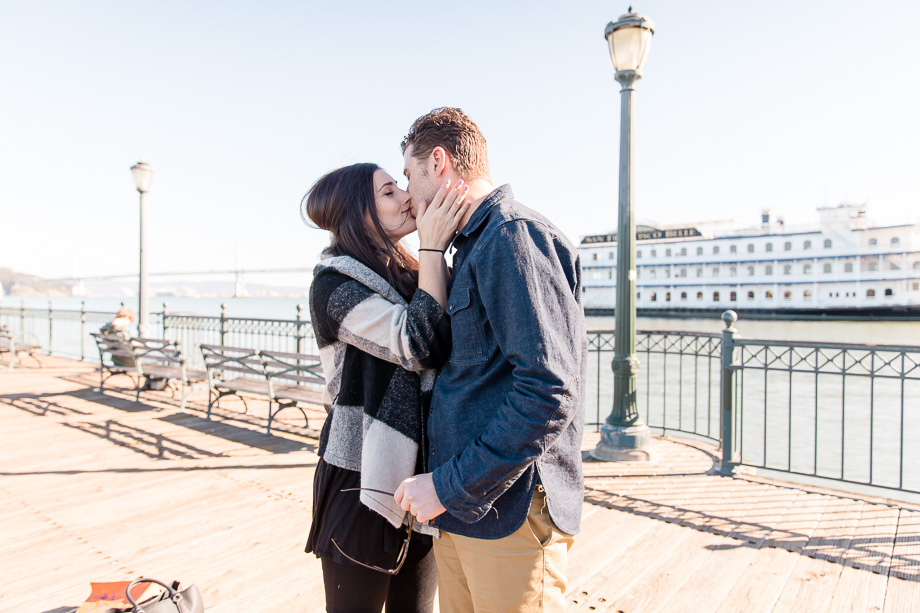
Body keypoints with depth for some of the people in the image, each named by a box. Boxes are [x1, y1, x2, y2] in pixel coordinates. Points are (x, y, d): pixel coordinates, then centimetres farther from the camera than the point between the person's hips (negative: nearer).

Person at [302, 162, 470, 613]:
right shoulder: (334, 284, -12)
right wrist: (432, 247, -18)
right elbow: (421, 344, -24)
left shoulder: (409, 277, 9)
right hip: (365, 483, -6)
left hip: (423, 476, 7)